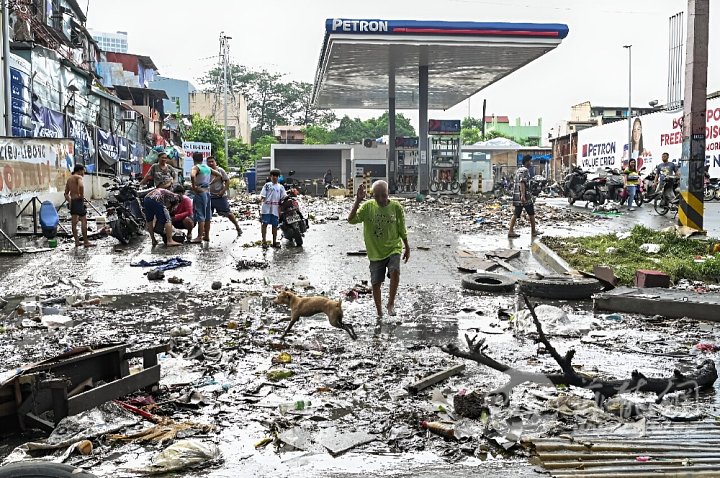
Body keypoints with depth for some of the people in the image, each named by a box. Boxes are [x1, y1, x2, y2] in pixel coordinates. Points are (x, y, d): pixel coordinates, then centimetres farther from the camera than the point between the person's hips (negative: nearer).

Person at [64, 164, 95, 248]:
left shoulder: (69, 179, 18)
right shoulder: (79, 177, -7)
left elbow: (66, 193, 20)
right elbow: (81, 186, -29)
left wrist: (69, 201, 19)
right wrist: (82, 195, -18)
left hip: (72, 201, 9)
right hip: (79, 200, -8)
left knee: (74, 222, 8)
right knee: (84, 221, -5)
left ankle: (77, 241, 11)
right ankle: (86, 242, -6)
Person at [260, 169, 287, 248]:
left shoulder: (280, 187, 15)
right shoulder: (267, 185, 8)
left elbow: (284, 197, 7)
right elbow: (262, 196, 1)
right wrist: (261, 202, -12)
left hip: (275, 209, 2)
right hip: (266, 208, -2)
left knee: (275, 225, 7)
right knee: (264, 224, -5)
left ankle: (275, 242, 17)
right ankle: (264, 241, -1)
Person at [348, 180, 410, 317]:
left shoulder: (396, 207, -8)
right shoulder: (368, 207, -8)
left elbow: (402, 230, 3)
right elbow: (351, 220, -19)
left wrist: (407, 248, 10)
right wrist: (358, 200, -29)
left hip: (393, 249, -1)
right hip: (375, 252, 2)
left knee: (395, 272, -28)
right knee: (376, 283, 6)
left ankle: (391, 303, -9)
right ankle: (379, 313, 24)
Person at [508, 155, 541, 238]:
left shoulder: (518, 170, 18)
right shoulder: (525, 170, -11)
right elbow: (522, 183, -22)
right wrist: (523, 195, -29)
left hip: (517, 196, 8)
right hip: (525, 196, -8)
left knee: (516, 214, 5)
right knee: (531, 213, 6)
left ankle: (510, 231, -3)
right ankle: (533, 231, 15)